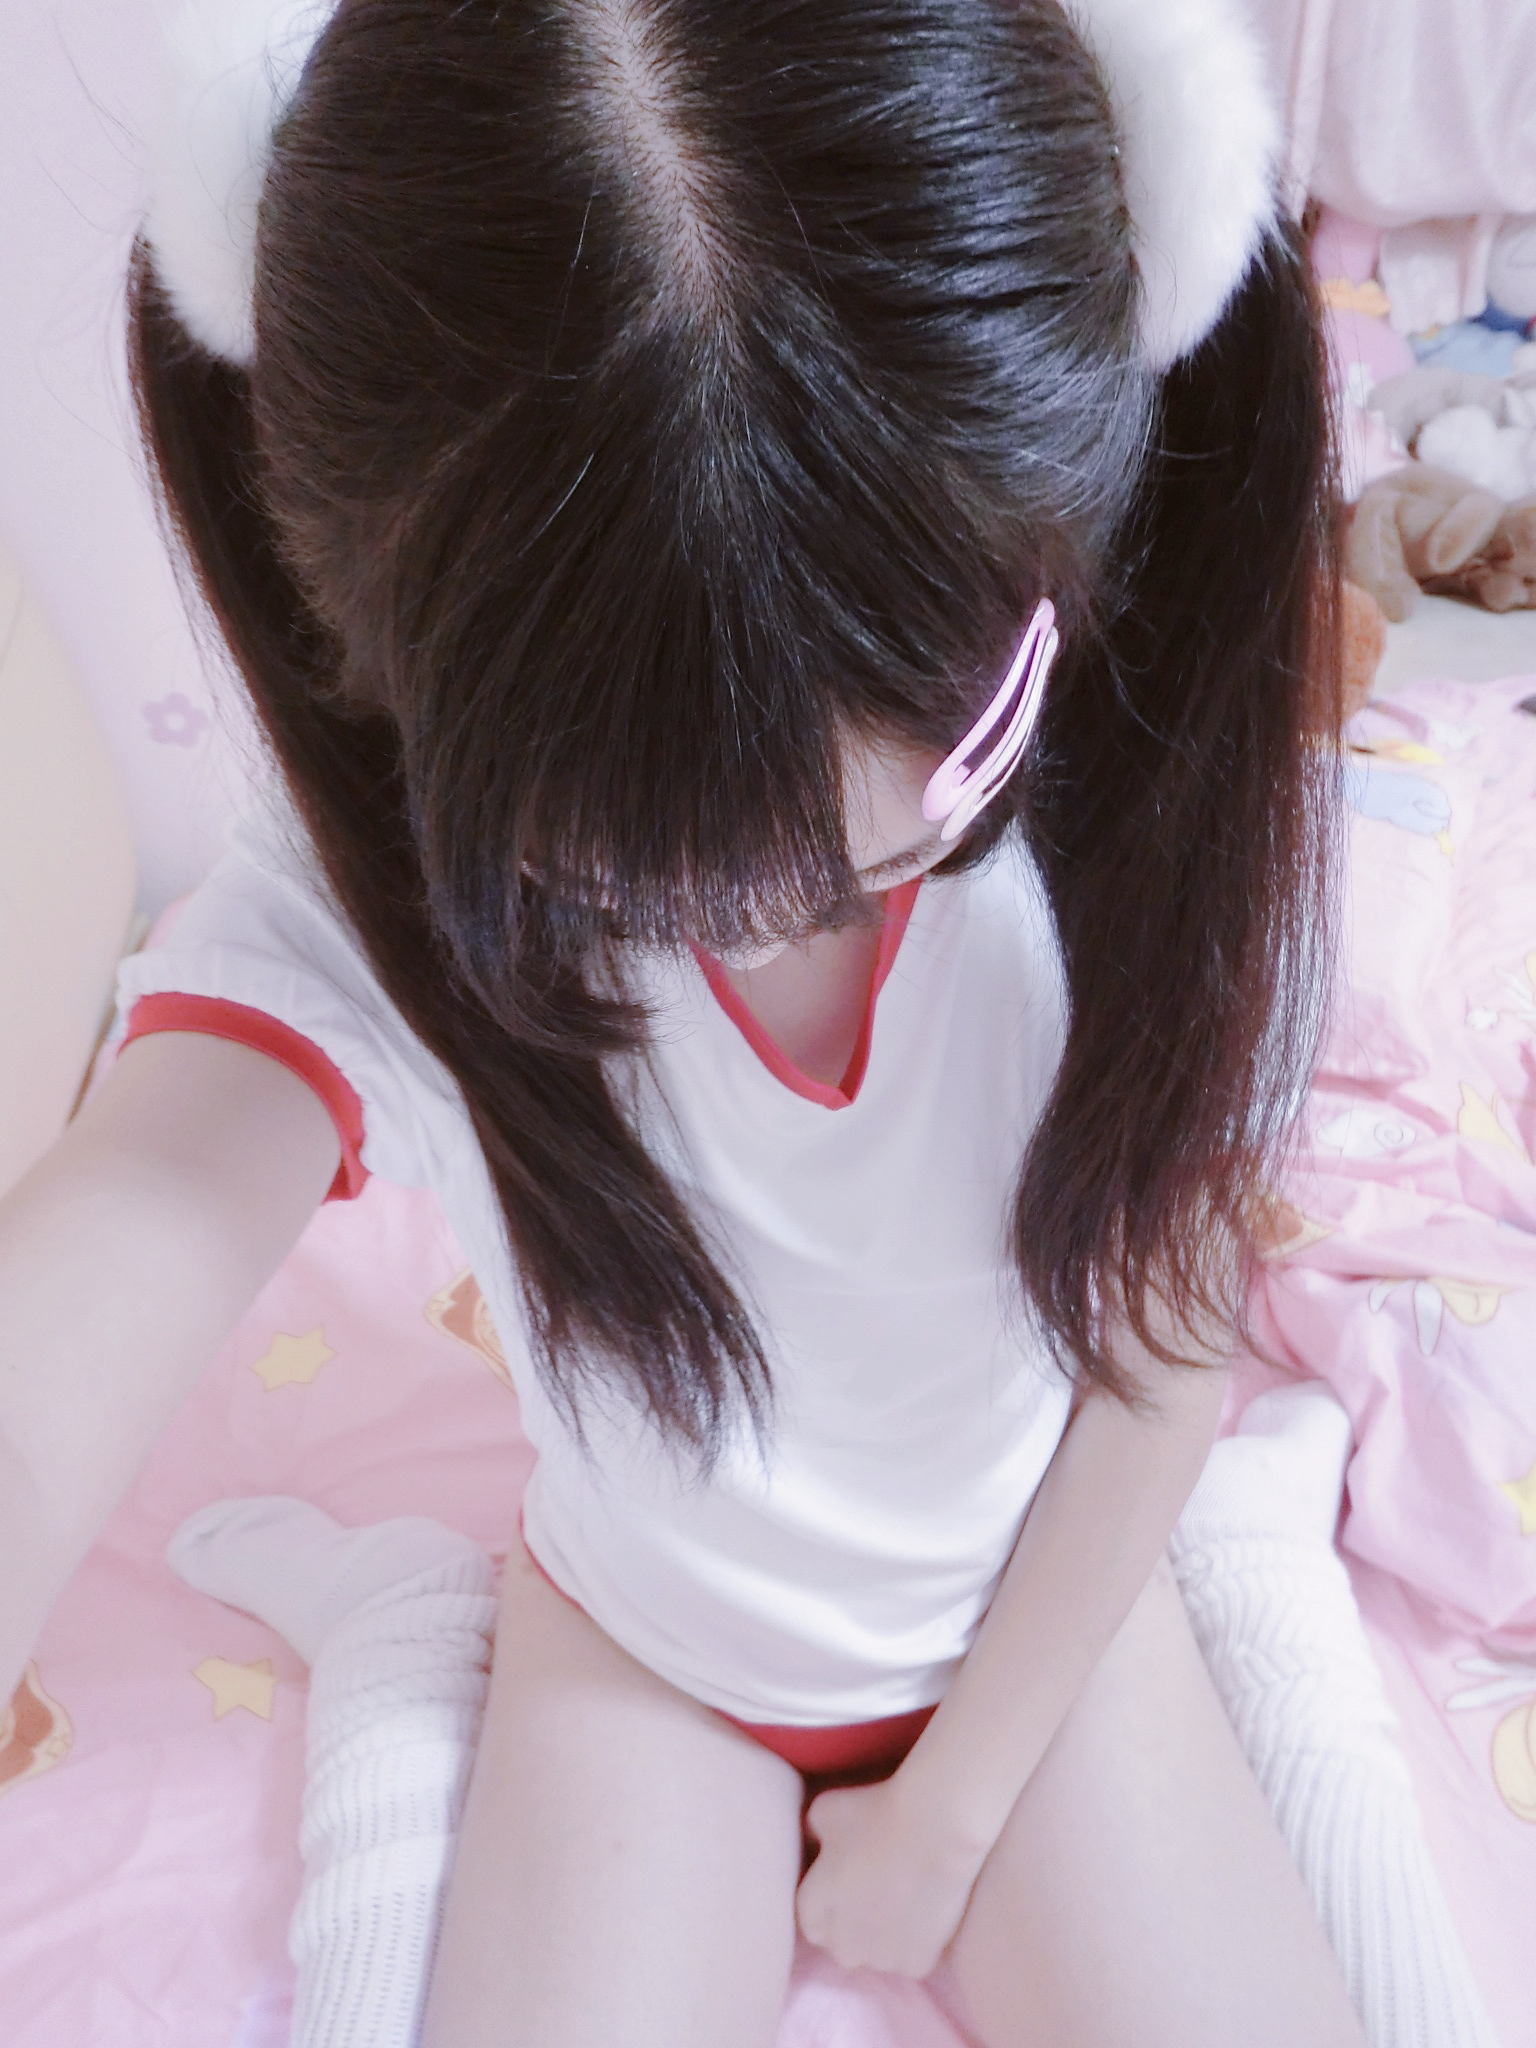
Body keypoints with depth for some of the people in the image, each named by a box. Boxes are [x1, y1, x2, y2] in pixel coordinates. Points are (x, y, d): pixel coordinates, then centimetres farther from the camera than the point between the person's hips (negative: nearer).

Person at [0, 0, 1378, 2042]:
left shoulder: (1160, 821, -25)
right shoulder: (367, 905, -29)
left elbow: (1163, 1353, -13)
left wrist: (955, 1805, -5)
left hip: (1040, 1617, 2)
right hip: (644, 1645, 0)